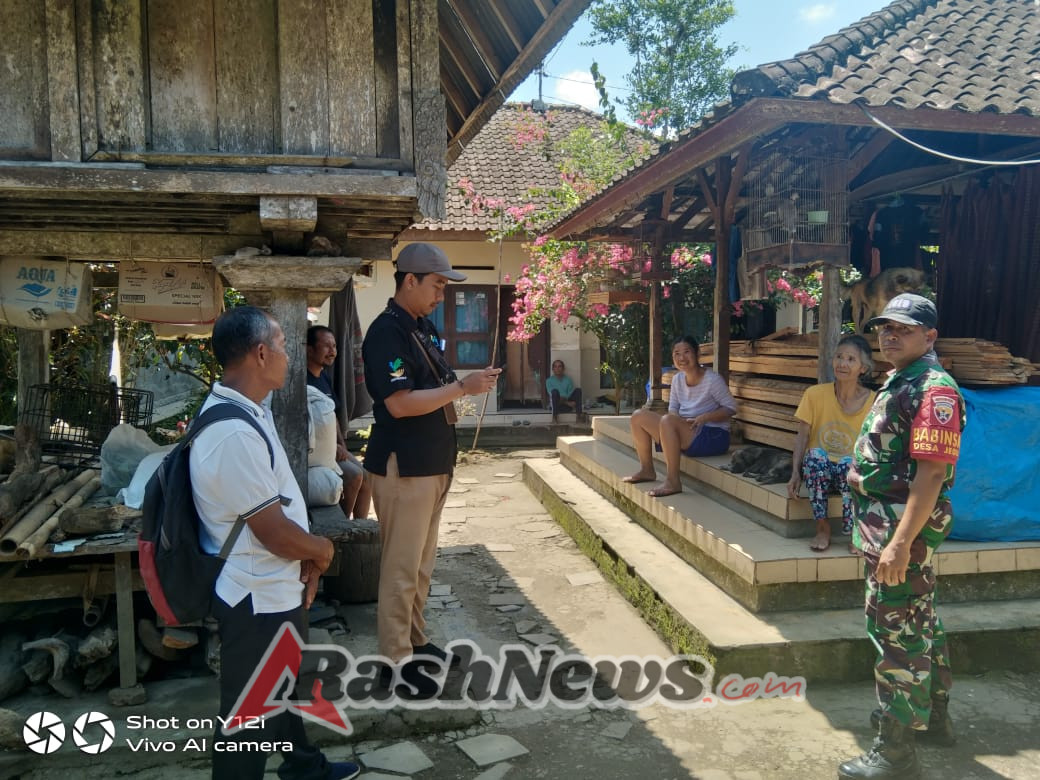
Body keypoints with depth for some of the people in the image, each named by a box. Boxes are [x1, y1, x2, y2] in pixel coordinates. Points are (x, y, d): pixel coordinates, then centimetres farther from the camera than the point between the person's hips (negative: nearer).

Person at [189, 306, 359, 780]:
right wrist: (322, 550, -7)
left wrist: (307, 558, 0)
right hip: (256, 599, -11)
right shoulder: (233, 433, -29)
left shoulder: (248, 412, 5)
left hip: (276, 589, 11)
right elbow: (274, 532, -26)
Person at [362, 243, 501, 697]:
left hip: (433, 464, 9)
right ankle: (395, 660, 13)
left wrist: (471, 382, 7)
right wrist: (462, 387, -21)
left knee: (422, 562, 18)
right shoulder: (386, 332, -16)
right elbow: (400, 403, -24)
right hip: (402, 467, -9)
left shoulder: (424, 327, 13)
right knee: (401, 567, 0)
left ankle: (414, 641, 31)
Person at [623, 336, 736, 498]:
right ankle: (647, 470, 5)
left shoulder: (713, 380, -13)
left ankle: (673, 482, -31)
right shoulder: (678, 379, 6)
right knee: (638, 416, -2)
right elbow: (673, 408, 13)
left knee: (667, 421, -34)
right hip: (686, 433, 8)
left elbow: (731, 408, -10)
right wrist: (677, 418, -11)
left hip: (713, 437, -7)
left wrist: (703, 417, -23)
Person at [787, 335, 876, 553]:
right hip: (818, 469, 1)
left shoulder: (873, 402, -4)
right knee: (815, 455, -34)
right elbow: (802, 436, -7)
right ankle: (822, 528, -19)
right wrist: (795, 473, -19)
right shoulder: (815, 394, -4)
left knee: (850, 464, -35)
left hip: (852, 469, -1)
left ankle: (855, 531, -13)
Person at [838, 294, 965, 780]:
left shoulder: (934, 390, -18)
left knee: (897, 630, -3)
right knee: (920, 621, 22)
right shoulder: (897, 383, 13)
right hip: (883, 521, 11)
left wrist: (900, 543, -28)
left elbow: (931, 472, -25)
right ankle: (932, 715, 39)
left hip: (902, 528, -10)